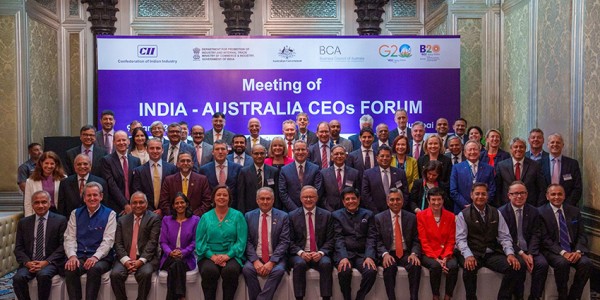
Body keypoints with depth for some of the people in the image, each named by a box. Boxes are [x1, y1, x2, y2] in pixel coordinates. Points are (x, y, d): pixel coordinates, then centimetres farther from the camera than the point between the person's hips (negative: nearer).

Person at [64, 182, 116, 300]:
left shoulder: (109, 214, 3)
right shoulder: (76, 214, 15)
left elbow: (108, 241, -5)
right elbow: (70, 238, 7)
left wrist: (95, 257, -20)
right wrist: (72, 256, -11)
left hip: (101, 258, -2)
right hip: (79, 256, 3)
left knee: (95, 269, -34)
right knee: (70, 269, -29)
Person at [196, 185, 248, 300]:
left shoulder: (237, 216, 8)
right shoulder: (205, 217, 12)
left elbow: (241, 241, 0)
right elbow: (200, 241, 4)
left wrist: (227, 256, -14)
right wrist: (212, 256, -12)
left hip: (231, 256, 0)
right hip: (209, 256, 1)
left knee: (231, 270, -33)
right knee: (209, 270, -33)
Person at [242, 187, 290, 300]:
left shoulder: (282, 216, 2)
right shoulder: (249, 216, 7)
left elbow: (284, 242, -5)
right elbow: (247, 241, 1)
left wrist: (272, 262, -16)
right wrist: (255, 260, -14)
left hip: (275, 258, -1)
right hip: (255, 258, 1)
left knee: (279, 270, -31)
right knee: (247, 269, -28)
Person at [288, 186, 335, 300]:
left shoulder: (326, 215, 7)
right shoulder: (292, 216, 6)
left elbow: (330, 240, 4)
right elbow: (290, 240, 3)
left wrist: (321, 253, -13)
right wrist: (301, 252, -14)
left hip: (319, 255, 1)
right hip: (299, 254, 0)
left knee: (326, 264, -31)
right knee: (299, 264, -33)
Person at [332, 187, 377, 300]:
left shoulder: (368, 214, 14)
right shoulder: (337, 215, 10)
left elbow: (371, 238, 5)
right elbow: (339, 238, 0)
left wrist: (369, 257, -13)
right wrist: (343, 257, -17)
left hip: (363, 254, 1)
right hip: (345, 253, -1)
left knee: (371, 271, -28)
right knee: (344, 271, -32)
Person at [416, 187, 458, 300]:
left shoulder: (450, 216, 5)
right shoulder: (421, 215, -3)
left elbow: (451, 240, 5)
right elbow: (423, 241, -6)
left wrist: (445, 257, -12)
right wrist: (436, 259, -16)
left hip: (445, 254, 2)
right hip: (428, 254, -2)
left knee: (454, 266, -28)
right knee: (435, 266, -32)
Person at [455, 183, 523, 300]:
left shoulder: (496, 213, 12)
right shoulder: (463, 215, 1)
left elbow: (505, 237, 8)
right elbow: (460, 239, -6)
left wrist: (510, 253, -10)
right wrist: (468, 255, -24)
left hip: (492, 254, 4)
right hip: (472, 254, -3)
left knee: (515, 267, -22)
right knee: (469, 269, -35)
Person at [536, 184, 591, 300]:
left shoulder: (574, 211, 11)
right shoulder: (541, 212, -3)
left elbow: (582, 235, 7)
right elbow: (545, 239, -9)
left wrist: (578, 251, -12)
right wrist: (562, 252, -20)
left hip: (573, 250, 4)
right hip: (553, 251, -4)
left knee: (586, 262, -25)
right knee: (562, 262, -34)